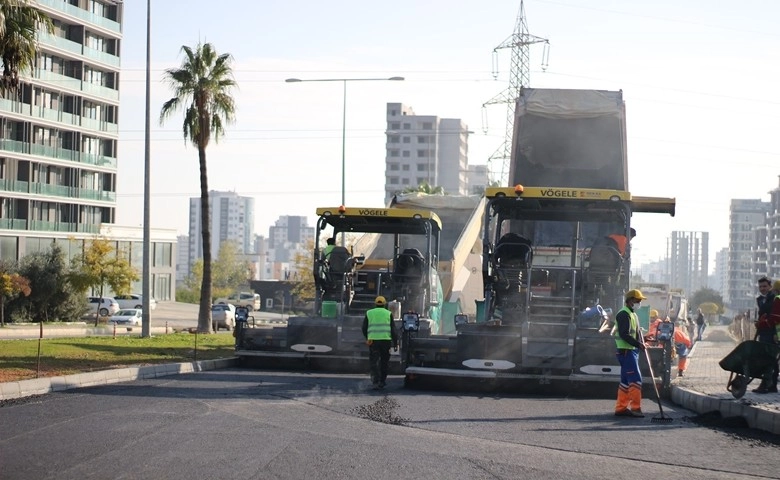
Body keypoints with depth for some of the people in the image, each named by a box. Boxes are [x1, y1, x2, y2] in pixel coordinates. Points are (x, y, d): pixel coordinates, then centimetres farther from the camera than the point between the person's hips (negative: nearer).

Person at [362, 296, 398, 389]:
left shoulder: (369, 313, 9)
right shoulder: (388, 314, 5)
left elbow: (364, 328, 13)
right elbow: (393, 330, 2)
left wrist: (367, 338, 29)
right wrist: (395, 343, 5)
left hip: (373, 340, 0)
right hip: (386, 340, 0)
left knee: (374, 362, -1)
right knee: (384, 362, 13)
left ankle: (375, 381, -17)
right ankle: (382, 381, 16)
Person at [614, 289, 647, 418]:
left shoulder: (632, 314, 21)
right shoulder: (624, 314, -12)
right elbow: (624, 334, -21)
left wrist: (641, 344, 8)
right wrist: (638, 344, -22)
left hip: (632, 351, 10)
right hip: (626, 351, -10)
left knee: (626, 381, 11)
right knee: (635, 379, -13)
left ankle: (621, 408, 14)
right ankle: (636, 408, -13)